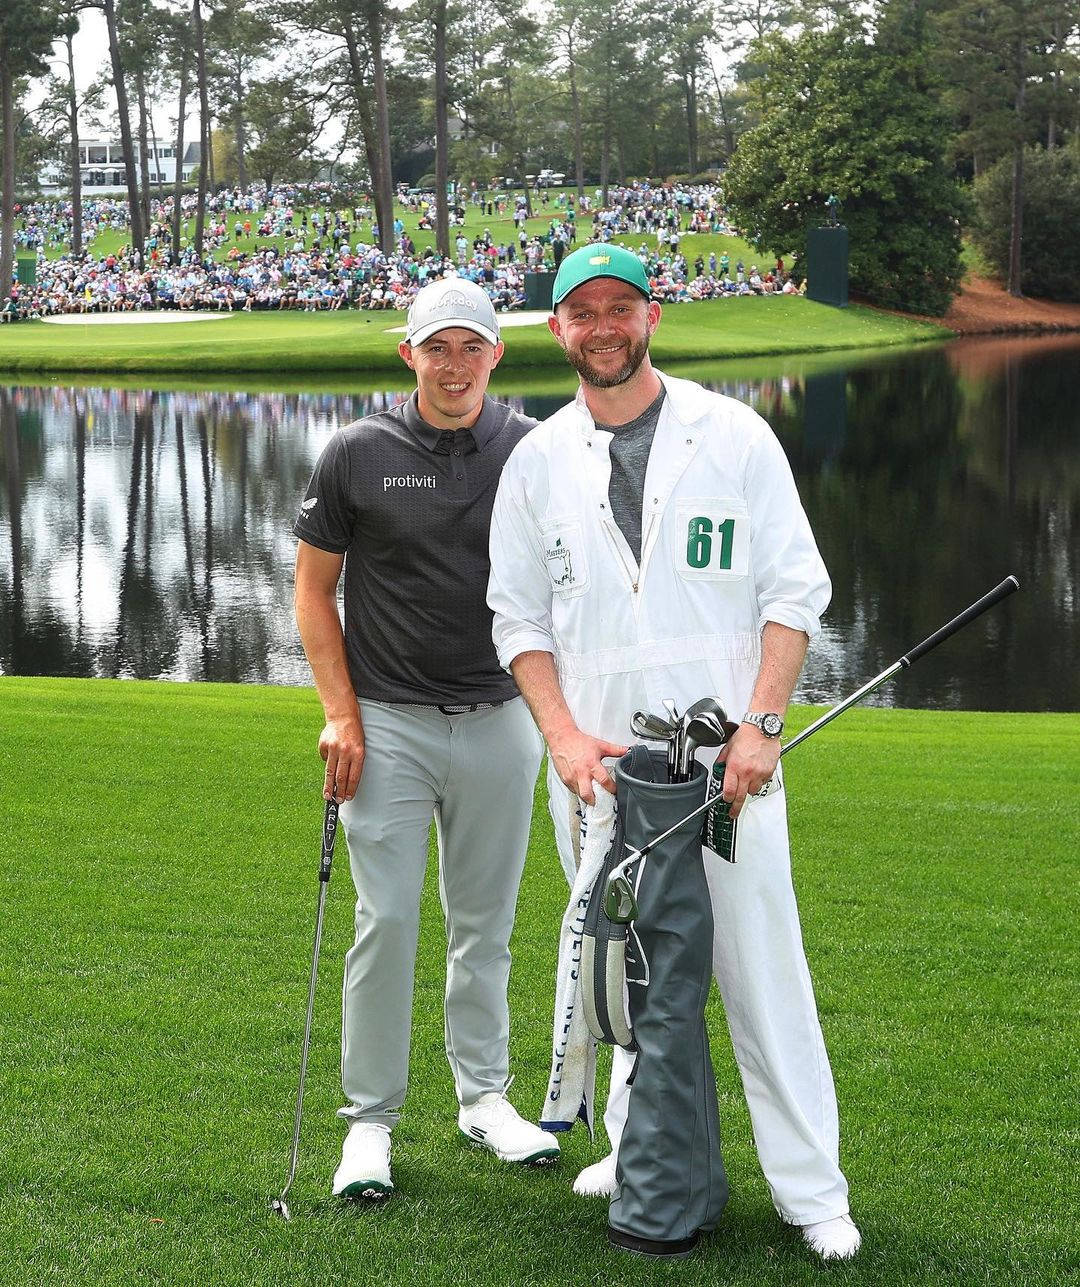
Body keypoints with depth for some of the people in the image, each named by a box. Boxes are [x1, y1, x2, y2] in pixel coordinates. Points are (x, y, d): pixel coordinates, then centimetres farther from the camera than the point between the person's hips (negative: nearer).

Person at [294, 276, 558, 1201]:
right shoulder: (359, 453, -3)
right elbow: (314, 587, 4)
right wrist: (341, 713, -5)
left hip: (499, 724, 2)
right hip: (389, 725, -1)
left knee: (485, 924, 12)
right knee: (386, 921, -2)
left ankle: (484, 1098, 26)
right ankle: (370, 1116, 10)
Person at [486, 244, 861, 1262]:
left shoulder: (734, 435, 1)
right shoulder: (537, 461, 7)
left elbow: (795, 589, -1)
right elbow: (518, 615, 9)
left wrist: (761, 725, -11)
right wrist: (563, 736, -5)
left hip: (724, 749, -3)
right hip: (594, 753, 3)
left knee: (760, 957, -4)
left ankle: (809, 1185, 5)